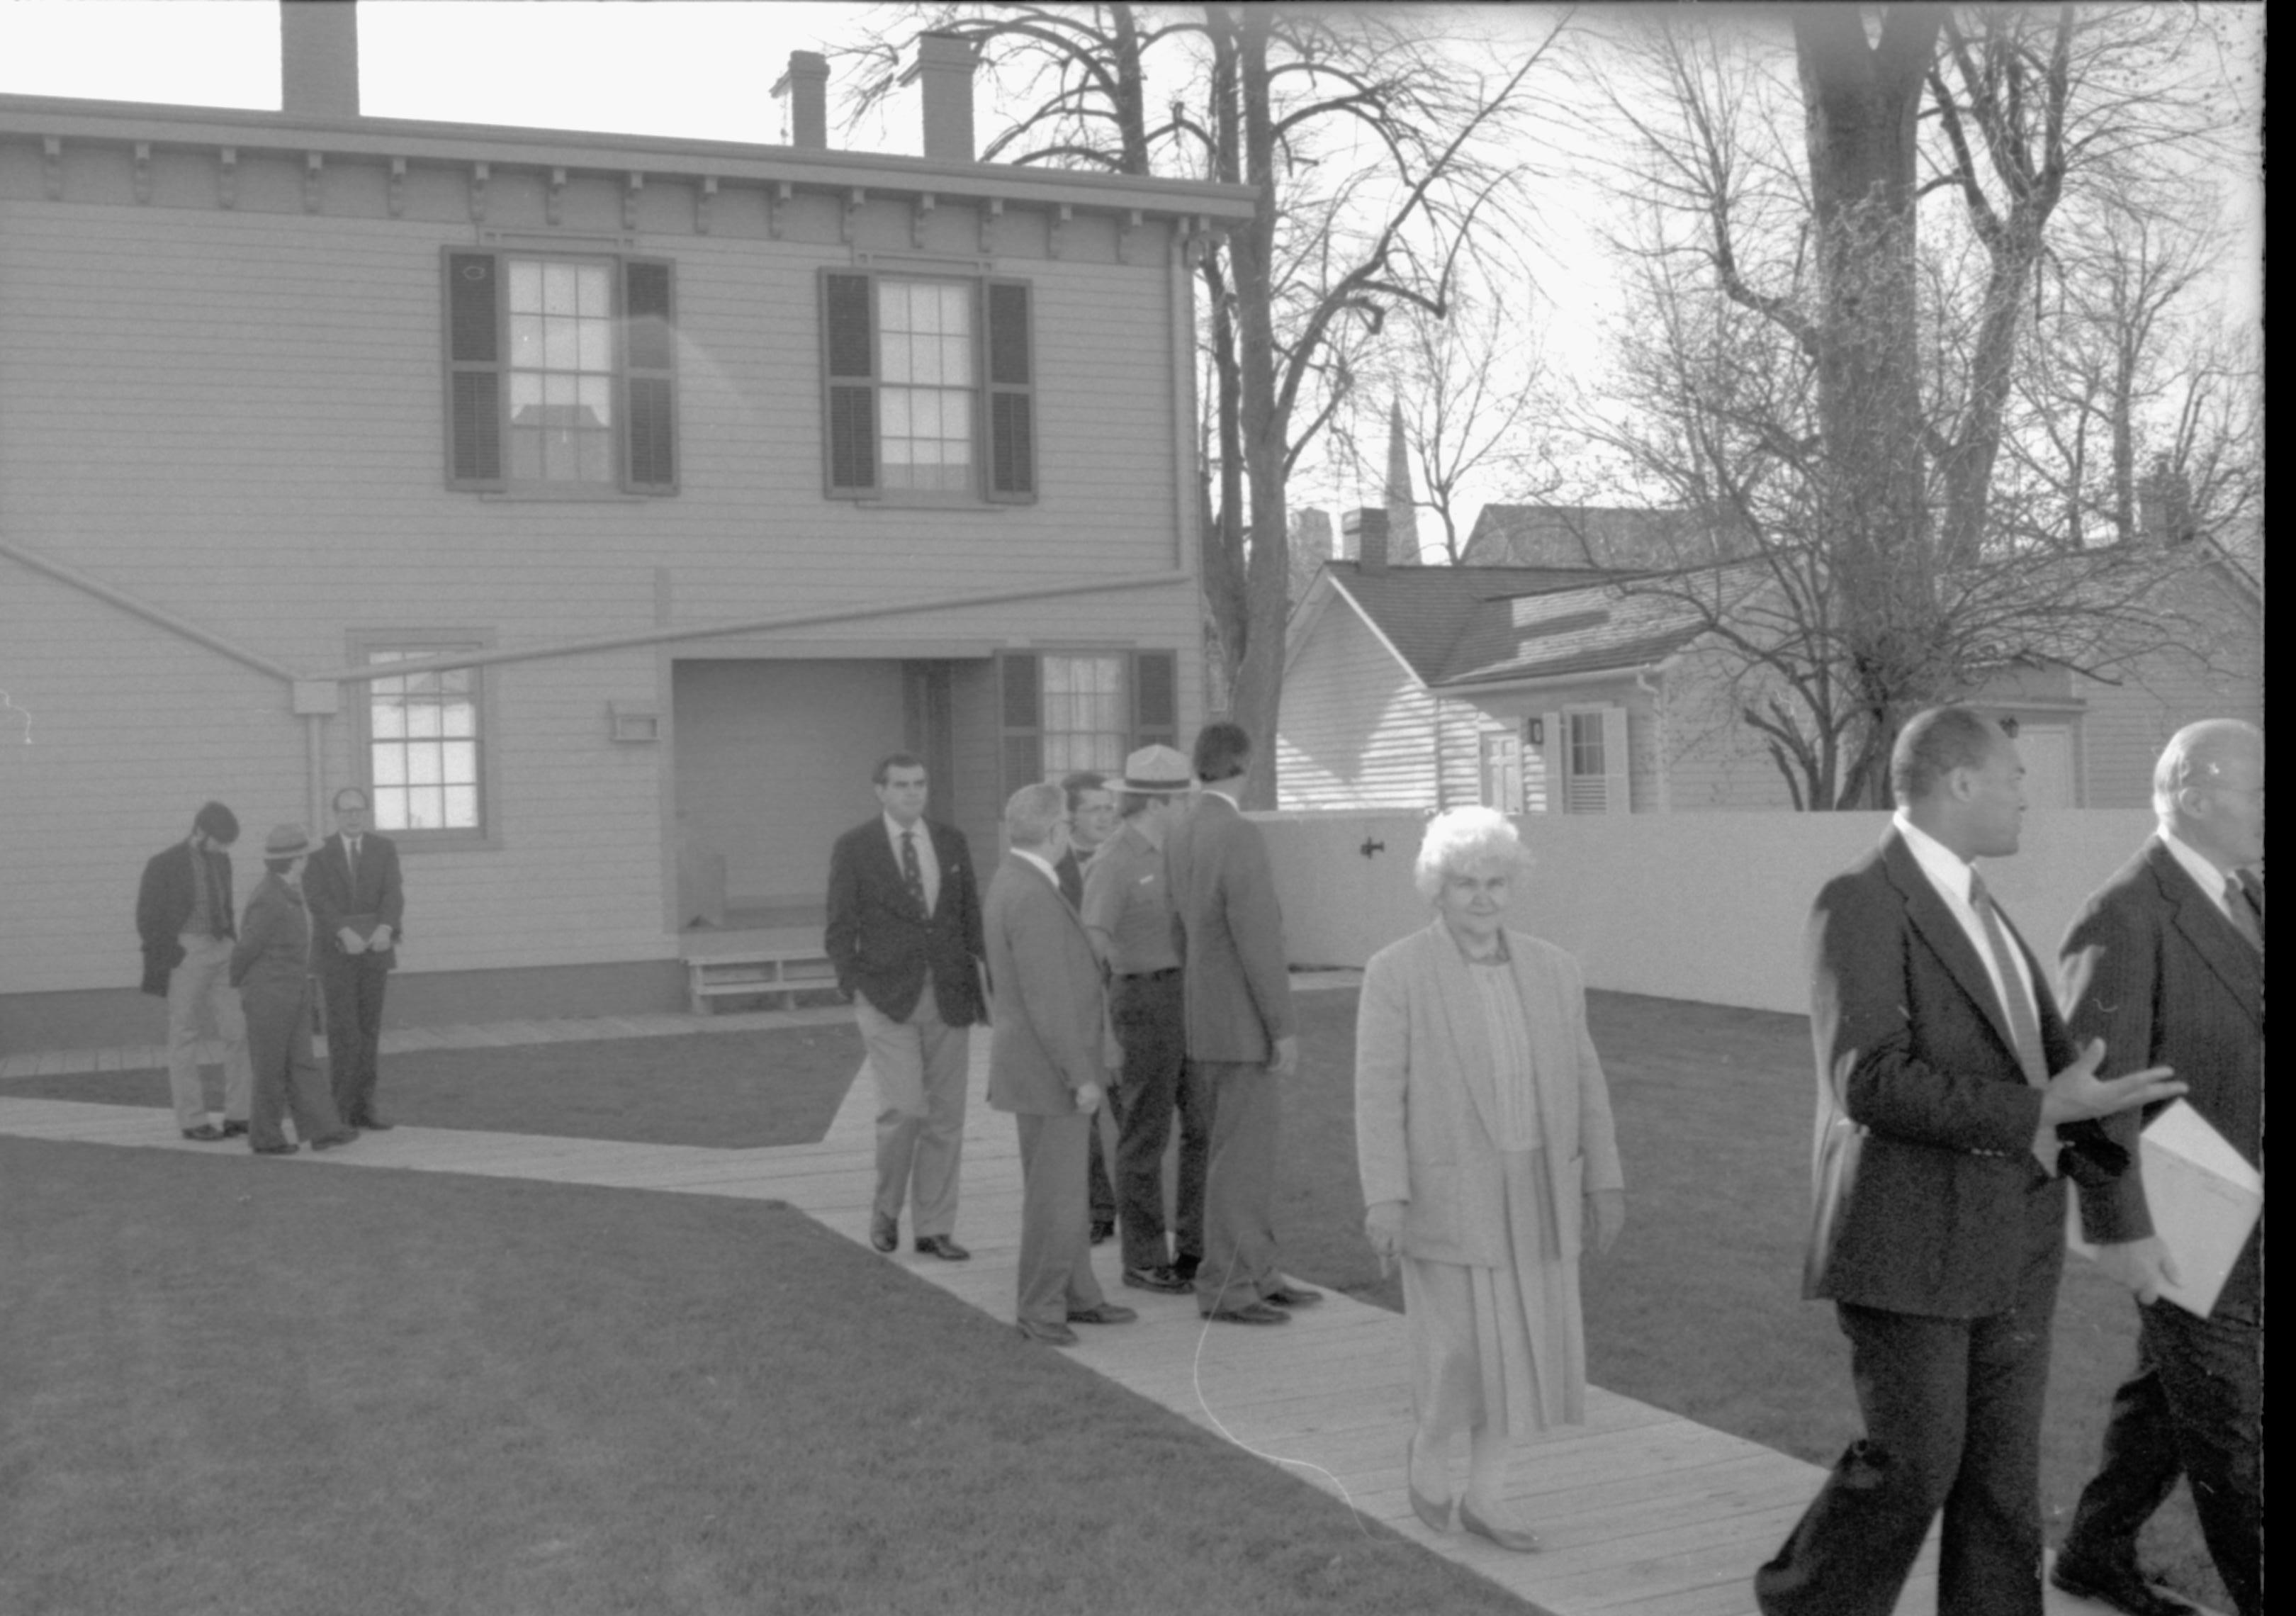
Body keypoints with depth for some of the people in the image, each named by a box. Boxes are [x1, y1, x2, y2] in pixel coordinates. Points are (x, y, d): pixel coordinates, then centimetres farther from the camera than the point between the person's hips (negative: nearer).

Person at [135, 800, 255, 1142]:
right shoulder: (163, 864, -9)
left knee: (241, 1033, -2)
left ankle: (238, 1115, 3)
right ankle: (193, 1120, 10)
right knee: (185, 1040, 2)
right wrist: (166, 965, -11)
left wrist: (232, 953, 15)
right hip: (183, 956, -6)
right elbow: (147, 920, -7)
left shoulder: (221, 862, 10)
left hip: (221, 955, 6)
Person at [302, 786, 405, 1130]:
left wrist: (385, 931, -30)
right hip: (335, 951, -3)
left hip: (373, 949, 3)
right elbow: (318, 902, -15)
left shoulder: (385, 849, 3)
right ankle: (342, 1111, 0)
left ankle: (364, 1108, 11)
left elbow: (393, 896, -10)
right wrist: (346, 935, -31)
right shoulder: (317, 852, -3)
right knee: (343, 1032, -8)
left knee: (369, 1030, 5)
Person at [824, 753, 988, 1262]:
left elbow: (971, 918, 12)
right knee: (904, 1107, -14)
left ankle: (935, 1228, 15)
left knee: (946, 1116, 5)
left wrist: (979, 984, 4)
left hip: (947, 996, 4)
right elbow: (840, 929, 1)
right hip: (888, 998, -4)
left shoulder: (952, 842, 9)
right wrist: (856, 987, -9)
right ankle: (886, 1209, 10)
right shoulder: (854, 847, -1)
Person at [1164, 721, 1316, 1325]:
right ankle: (1225, 1289, 3)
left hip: (1210, 1019, 9)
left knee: (1252, 1146, 15)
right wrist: (1285, 1030, -19)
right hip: (1244, 1025, -9)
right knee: (1240, 1156, -3)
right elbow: (1259, 941, -23)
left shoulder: (1181, 837, 8)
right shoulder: (1239, 836, -21)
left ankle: (1256, 1274, 21)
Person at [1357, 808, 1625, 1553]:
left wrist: (1604, 1181, 6)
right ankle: (1430, 1446, 26)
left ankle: (1485, 1496, 20)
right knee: (1461, 1348, -3)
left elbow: (1581, 1081, 7)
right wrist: (1384, 1199, -18)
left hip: (1532, 1190, 4)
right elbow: (1378, 1092, -13)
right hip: (1446, 1191, -4)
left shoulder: (1552, 968, 3)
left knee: (1520, 1341, 6)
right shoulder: (1396, 973, -10)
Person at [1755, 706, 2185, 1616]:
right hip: (1912, 1243, -8)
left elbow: (2048, 1055, 19)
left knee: (2003, 1476, 9)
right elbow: (1869, 1082, -23)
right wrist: (2041, 1111, -23)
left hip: (2011, 1248, 8)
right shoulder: (1862, 903, -14)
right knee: (1912, 1465, -3)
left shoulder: (1980, 909, 15)